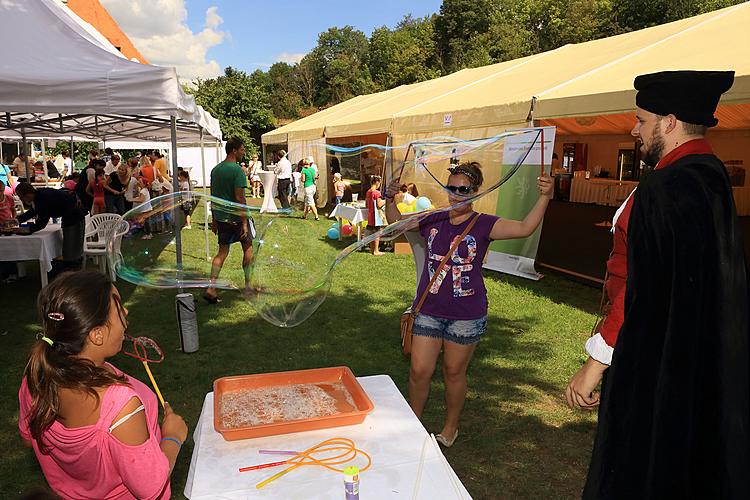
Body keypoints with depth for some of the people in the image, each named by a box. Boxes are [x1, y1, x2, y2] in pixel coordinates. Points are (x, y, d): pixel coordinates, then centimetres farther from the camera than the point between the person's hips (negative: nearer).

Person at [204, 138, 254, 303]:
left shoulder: (215, 170, 8)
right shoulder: (237, 170, -15)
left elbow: (213, 197, 12)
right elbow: (239, 198, -20)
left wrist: (214, 219, 18)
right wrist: (244, 223, -17)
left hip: (221, 217, 6)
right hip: (237, 217, -6)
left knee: (222, 252, 9)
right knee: (248, 248, 13)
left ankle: (211, 289, 0)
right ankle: (248, 284, 23)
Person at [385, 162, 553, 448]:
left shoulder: (483, 225, -7)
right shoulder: (433, 221, 3)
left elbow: (525, 228, -18)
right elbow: (396, 222, 12)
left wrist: (544, 197, -30)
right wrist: (390, 198, -6)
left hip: (466, 315, -2)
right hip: (428, 310, 3)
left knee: (454, 372, 14)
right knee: (419, 371, 5)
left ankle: (451, 427, 37)